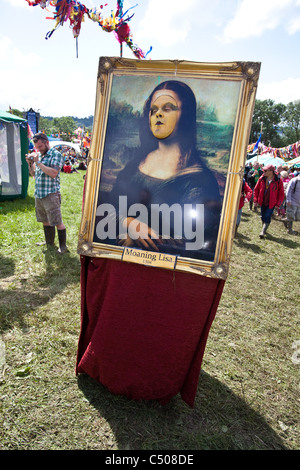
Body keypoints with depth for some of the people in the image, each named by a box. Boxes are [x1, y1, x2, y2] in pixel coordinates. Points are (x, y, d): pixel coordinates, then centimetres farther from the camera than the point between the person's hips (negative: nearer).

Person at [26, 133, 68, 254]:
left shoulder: (56, 154, -8)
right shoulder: (38, 155, 14)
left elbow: (53, 173, -21)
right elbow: (33, 174, 20)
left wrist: (38, 162, -17)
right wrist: (30, 163, 3)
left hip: (51, 194, -7)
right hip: (38, 194, 8)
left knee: (57, 222, -2)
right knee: (45, 221, 17)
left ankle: (63, 246, 9)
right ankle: (49, 242, 32)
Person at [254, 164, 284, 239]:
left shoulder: (278, 181, -14)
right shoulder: (262, 179, -6)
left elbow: (281, 193, -6)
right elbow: (256, 189, 5)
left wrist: (278, 204, -9)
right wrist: (256, 200, 2)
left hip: (271, 203, -4)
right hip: (262, 202, 4)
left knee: (267, 217, -7)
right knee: (263, 217, 15)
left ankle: (263, 232, -2)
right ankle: (264, 229, 34)